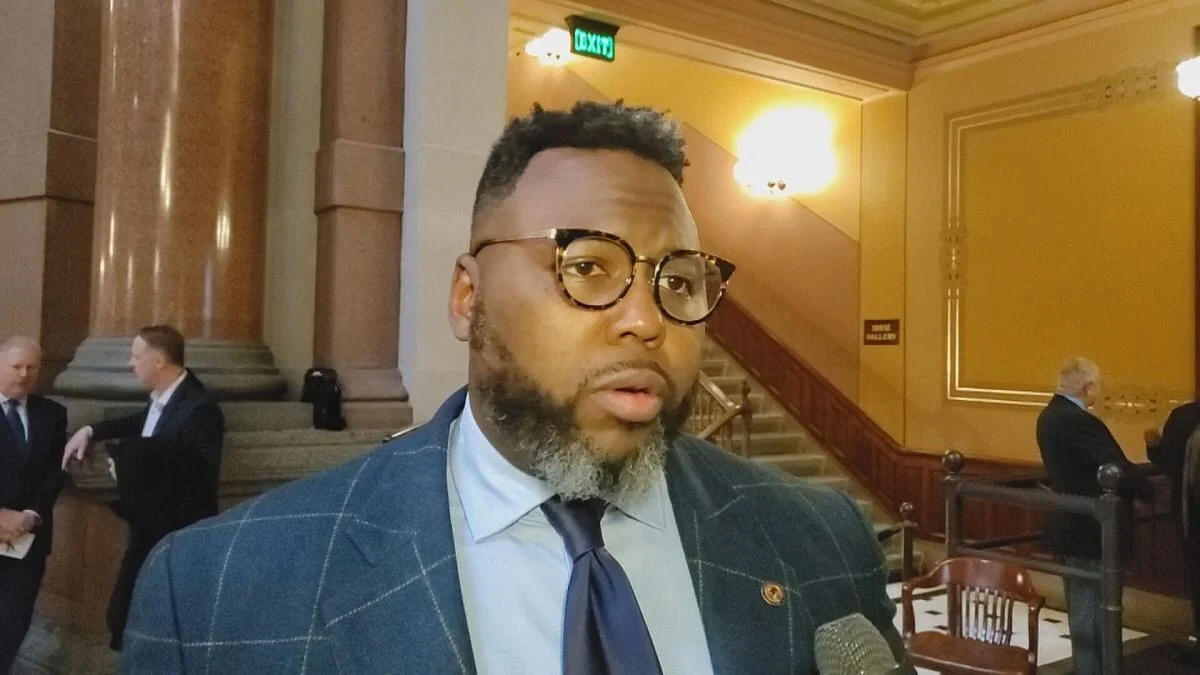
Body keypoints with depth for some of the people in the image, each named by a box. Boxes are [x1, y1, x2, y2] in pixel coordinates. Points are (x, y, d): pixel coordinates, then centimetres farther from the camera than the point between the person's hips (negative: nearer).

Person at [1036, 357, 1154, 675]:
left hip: (1068, 527, 10)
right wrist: (1150, 490, -2)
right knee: (1092, 616, 0)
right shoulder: (1079, 421, -23)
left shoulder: (1050, 415, 7)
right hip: (1091, 532, -10)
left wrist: (1135, 479, 6)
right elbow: (1120, 471, -22)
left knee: (1081, 612, 21)